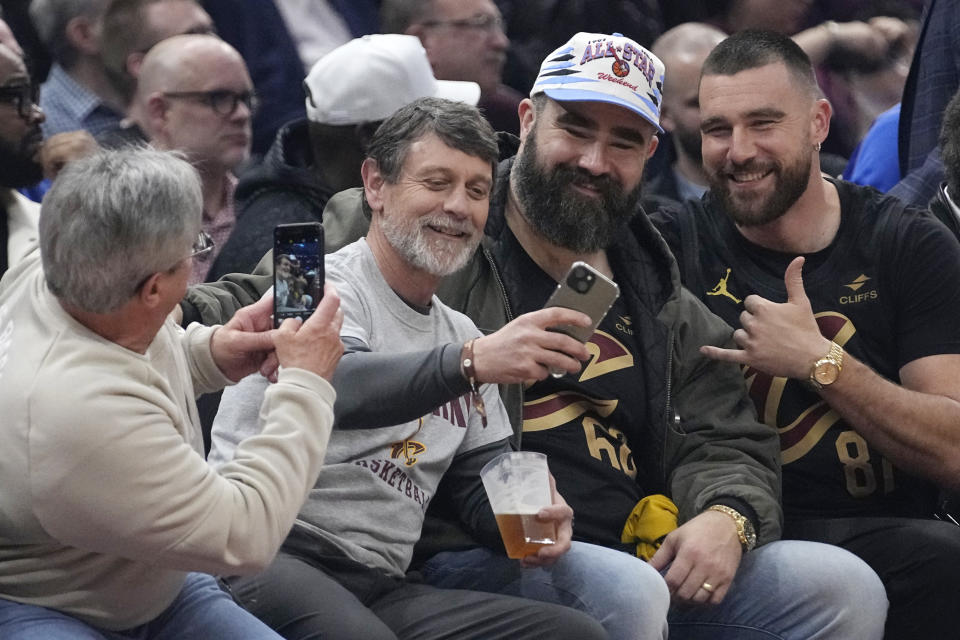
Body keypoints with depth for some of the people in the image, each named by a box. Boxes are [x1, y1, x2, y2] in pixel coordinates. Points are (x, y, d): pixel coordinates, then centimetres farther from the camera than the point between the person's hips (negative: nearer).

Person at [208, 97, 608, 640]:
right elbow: (331, 388, -25)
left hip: (379, 587, 7)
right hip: (268, 558, -7)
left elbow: (484, 486, 22)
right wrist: (473, 362, -40)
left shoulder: (461, 335, 23)